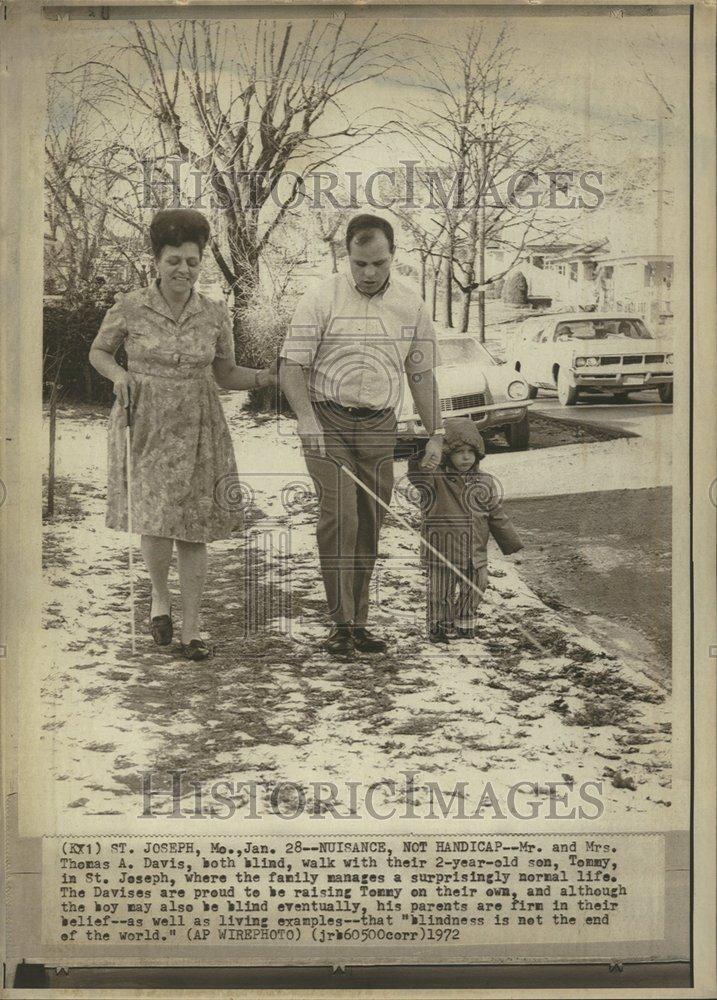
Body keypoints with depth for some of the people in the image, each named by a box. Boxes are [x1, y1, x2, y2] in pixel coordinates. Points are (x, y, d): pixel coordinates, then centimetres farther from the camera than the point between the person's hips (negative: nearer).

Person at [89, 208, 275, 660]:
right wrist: (119, 374, -11)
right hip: (146, 428, -2)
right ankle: (160, 596, 19)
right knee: (157, 523, -12)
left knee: (195, 530, 3)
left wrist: (264, 376, -7)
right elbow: (98, 352, 10)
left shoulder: (216, 314, 1)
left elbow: (226, 374, 11)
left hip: (197, 429, 2)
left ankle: (191, 629, 15)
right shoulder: (130, 307, -4)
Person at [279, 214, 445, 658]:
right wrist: (305, 417, -19)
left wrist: (436, 433, 11)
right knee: (340, 517, -13)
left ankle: (359, 624, 13)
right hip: (328, 422, -3)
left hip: (380, 426, 4)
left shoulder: (412, 306, 7)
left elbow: (422, 375, 13)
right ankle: (341, 624, -7)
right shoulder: (322, 299, -5)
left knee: (369, 525, 4)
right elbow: (293, 363, -5)